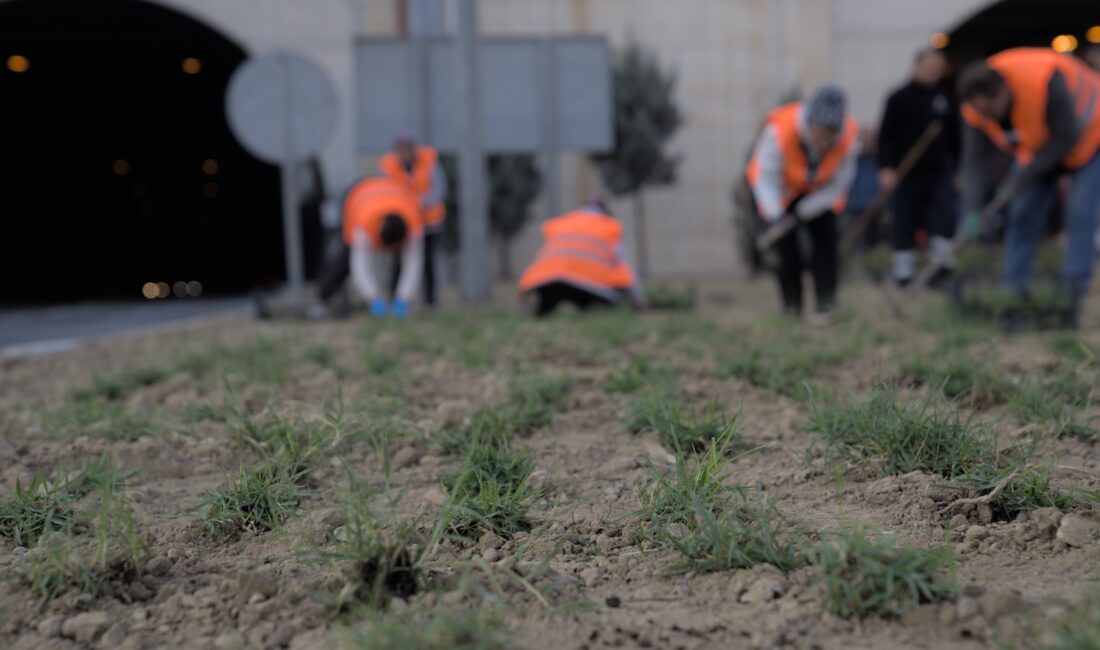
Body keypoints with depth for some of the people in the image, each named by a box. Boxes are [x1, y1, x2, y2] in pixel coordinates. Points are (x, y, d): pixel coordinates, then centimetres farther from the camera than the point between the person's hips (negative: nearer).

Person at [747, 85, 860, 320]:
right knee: (784, 242, -9)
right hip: (780, 187, -2)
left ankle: (826, 306, -4)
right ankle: (792, 308, 5)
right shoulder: (779, 131, -39)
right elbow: (767, 178, -31)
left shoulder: (848, 137, -30)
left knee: (825, 237, -10)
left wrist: (806, 210, -26)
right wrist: (775, 216, -43)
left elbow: (839, 183, -18)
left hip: (820, 191, 2)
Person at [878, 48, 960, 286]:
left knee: (945, 215, -6)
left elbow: (954, 135, 19)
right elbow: (887, 135, -5)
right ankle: (904, 269, 9)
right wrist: (887, 167, -13)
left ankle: (943, 258, 5)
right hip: (908, 172, -3)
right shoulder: (900, 98, -2)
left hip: (939, 171, 3)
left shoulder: (945, 98, 11)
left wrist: (955, 164, 17)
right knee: (905, 222, 1)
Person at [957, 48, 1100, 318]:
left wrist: (1022, 177, -30)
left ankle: (1072, 294, -12)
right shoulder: (977, 107, -22)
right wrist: (972, 211, -31)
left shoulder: (1046, 82, -40)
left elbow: (1067, 137, -31)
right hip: (1039, 144, 5)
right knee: (1023, 213, -2)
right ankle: (1013, 291, 3)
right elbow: (974, 159, -20)